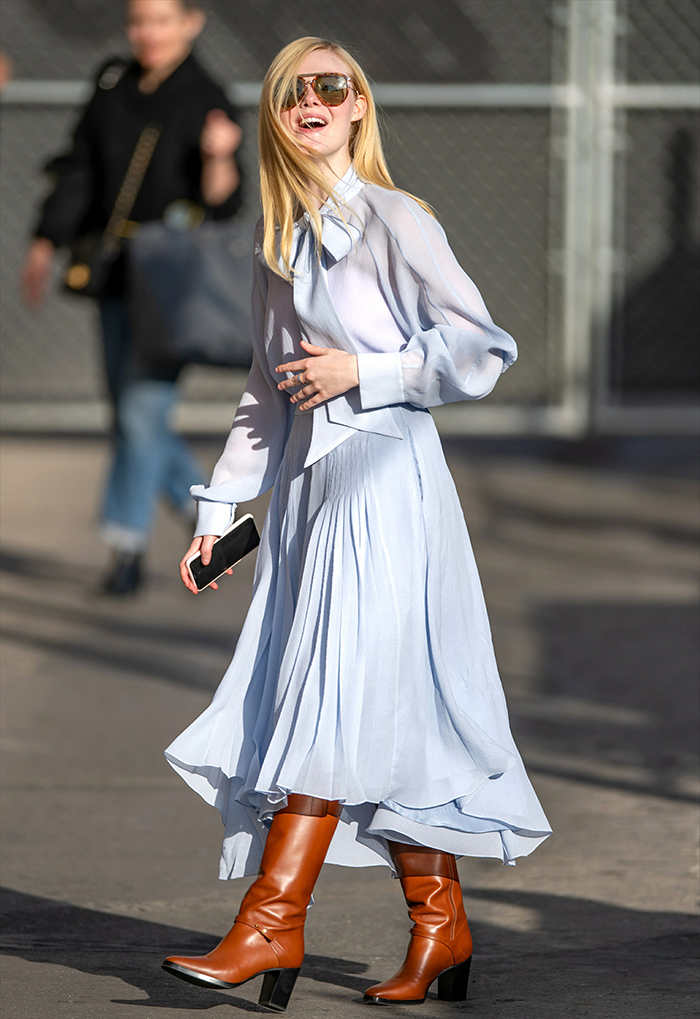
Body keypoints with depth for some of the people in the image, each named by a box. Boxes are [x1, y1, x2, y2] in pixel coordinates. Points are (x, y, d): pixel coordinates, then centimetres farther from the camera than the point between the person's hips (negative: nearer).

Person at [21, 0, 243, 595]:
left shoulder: (209, 102, -6)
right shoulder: (112, 85, 7)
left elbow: (222, 207, -9)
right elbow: (79, 173, 13)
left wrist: (220, 159, -27)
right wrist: (46, 245, 9)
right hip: (116, 276, 5)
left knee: (144, 408, -12)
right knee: (131, 414, 8)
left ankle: (128, 547, -6)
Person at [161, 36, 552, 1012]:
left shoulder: (396, 222, -5)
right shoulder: (280, 244, 16)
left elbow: (483, 351, -7)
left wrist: (361, 372, -12)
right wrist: (219, 506, 17)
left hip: (384, 477, -7)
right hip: (308, 482, 7)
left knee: (334, 693, -11)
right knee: (383, 721, 6)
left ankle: (272, 921, -13)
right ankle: (441, 924, 11)